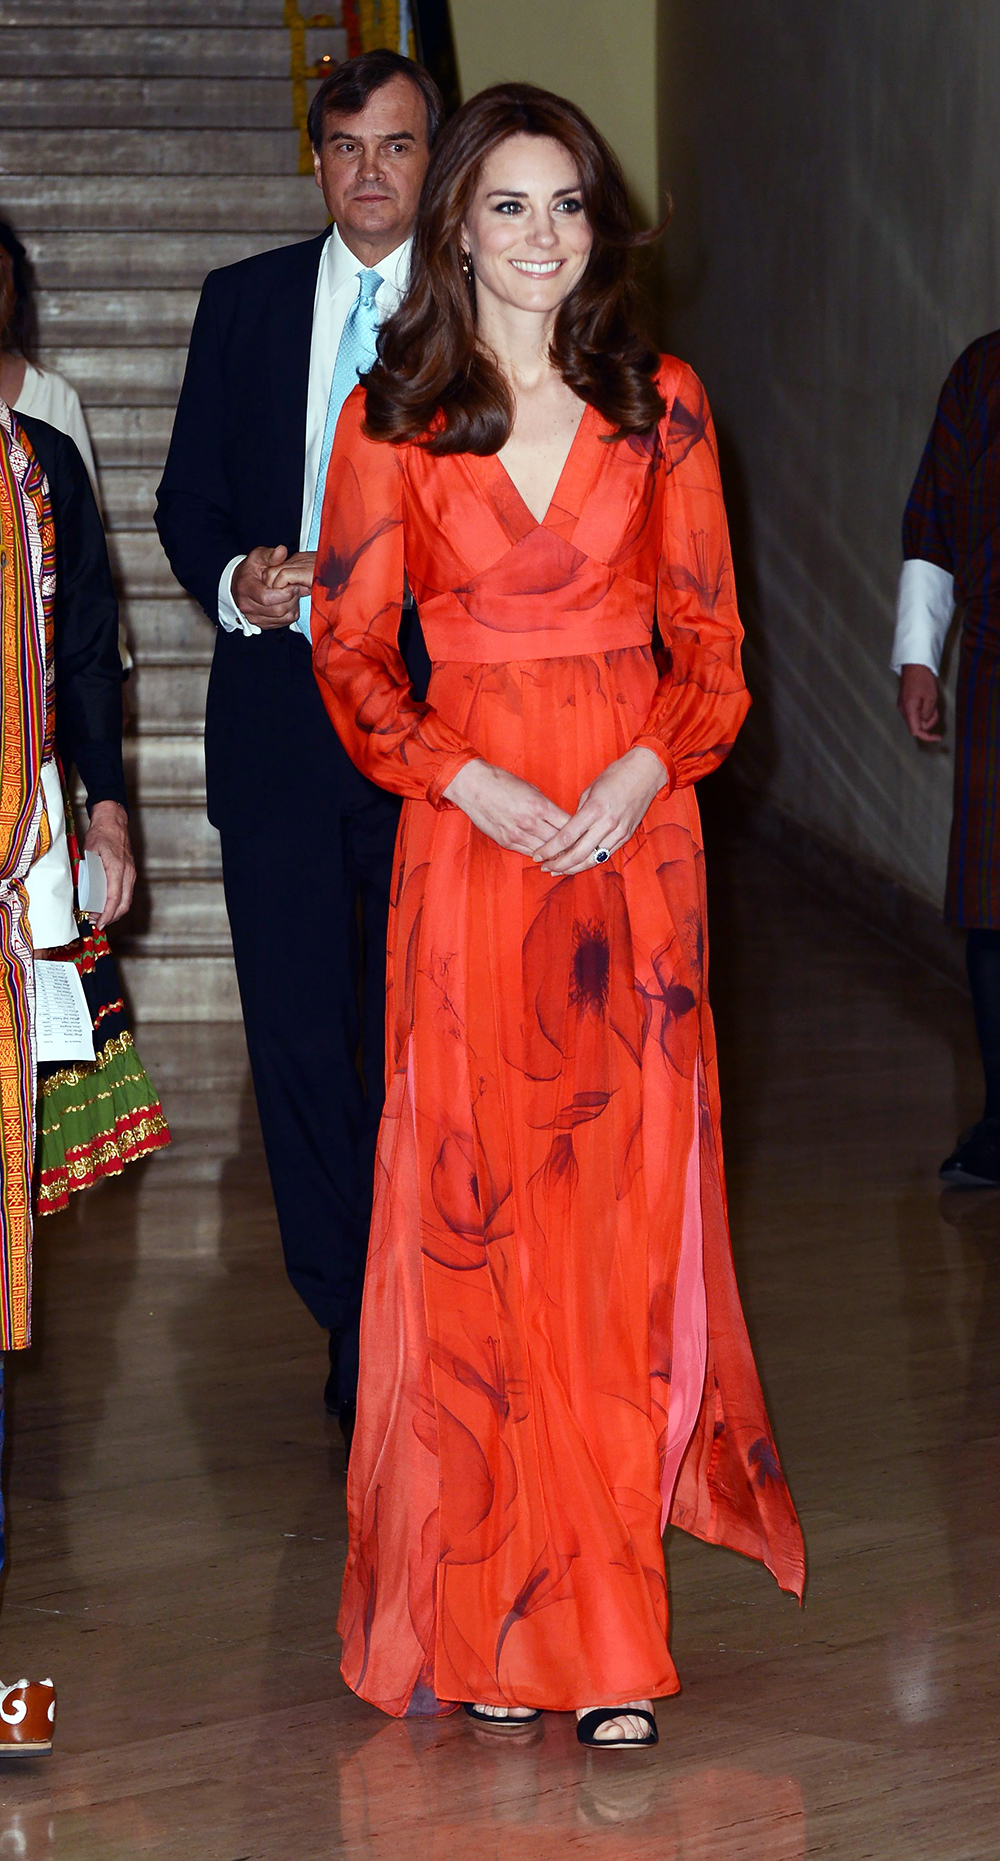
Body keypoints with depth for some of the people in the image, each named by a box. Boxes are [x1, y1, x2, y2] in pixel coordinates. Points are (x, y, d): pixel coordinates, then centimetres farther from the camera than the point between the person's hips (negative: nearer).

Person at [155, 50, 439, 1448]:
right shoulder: (243, 305, 10)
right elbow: (188, 498, 13)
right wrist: (234, 585, -7)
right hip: (278, 708, 2)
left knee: (416, 1028, 1)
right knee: (299, 1028, 1)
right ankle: (357, 1320, 12)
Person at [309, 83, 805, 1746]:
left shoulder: (659, 405, 6)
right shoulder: (394, 416, 2)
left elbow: (709, 636, 6)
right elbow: (350, 653, 3)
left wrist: (646, 768, -11)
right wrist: (468, 781, -12)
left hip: (634, 831, 1)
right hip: (468, 838, -1)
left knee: (626, 1210, 1)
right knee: (477, 1216, -1)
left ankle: (607, 1627, 8)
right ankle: (492, 1617, 8)